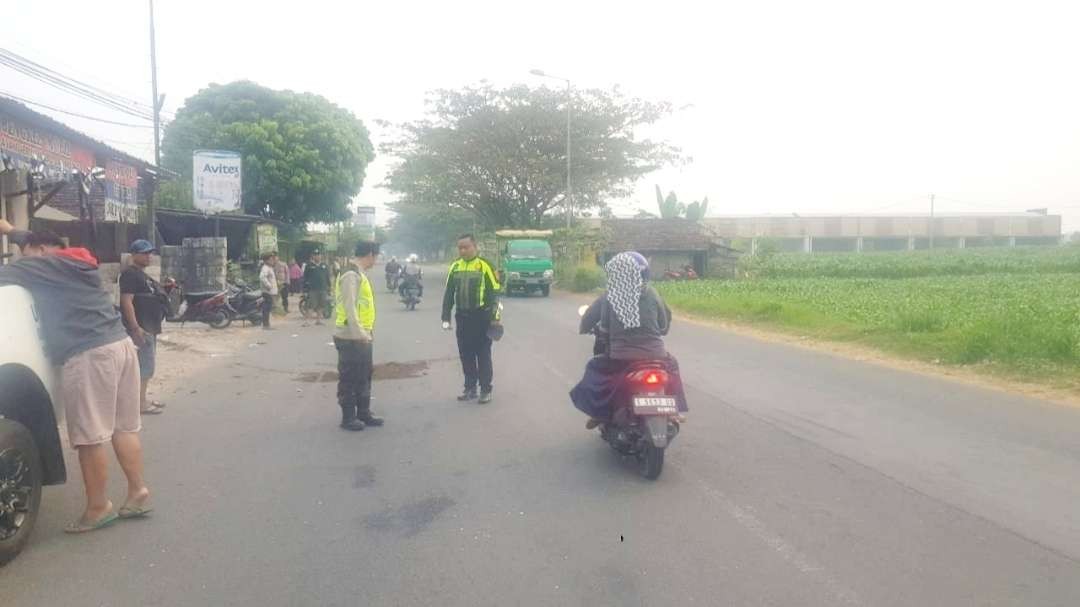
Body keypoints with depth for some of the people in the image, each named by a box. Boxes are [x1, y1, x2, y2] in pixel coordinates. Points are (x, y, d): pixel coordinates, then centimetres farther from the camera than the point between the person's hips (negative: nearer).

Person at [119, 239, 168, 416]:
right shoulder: (130, 273, -13)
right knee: (145, 365, -9)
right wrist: (135, 327, -26)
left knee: (146, 365, 14)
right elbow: (126, 301, -21)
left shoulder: (142, 274, 18)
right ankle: (141, 404, -4)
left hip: (150, 327, 11)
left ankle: (143, 400, 21)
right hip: (140, 328, -11)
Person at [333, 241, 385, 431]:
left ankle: (364, 413, 26)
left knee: (364, 376, 16)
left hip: (362, 336, 10)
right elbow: (349, 307, -26)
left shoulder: (359, 274, 14)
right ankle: (348, 417, 11)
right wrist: (359, 334, -29)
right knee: (349, 378, 1)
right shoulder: (351, 275, -18)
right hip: (351, 338, -10)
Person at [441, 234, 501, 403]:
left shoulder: (484, 265, -8)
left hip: (481, 317, -5)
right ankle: (470, 388, 21)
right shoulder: (455, 267, 8)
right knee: (466, 355, 10)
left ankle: (486, 390, 11)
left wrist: (495, 316, -11)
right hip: (462, 317, 5)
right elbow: (448, 293, 12)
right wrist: (446, 317, 7)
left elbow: (494, 291, -8)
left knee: (483, 355, 2)